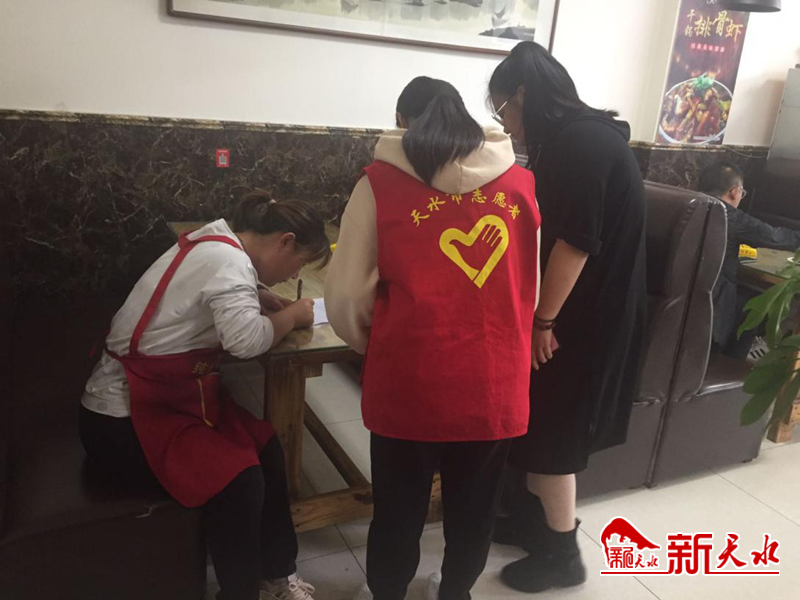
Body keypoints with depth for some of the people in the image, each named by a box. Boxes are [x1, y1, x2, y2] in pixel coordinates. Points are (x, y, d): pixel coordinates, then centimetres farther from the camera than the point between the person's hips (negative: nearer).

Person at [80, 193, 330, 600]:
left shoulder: (217, 242, 5)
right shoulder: (229, 261, -24)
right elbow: (247, 339, -38)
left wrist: (270, 301, -1)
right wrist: (294, 314, -19)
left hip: (164, 396, 10)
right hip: (122, 421, -10)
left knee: (265, 448, 0)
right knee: (238, 481, -21)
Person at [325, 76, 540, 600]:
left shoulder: (382, 182, -6)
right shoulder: (521, 183, 2)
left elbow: (346, 296, -8)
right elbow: (533, 287, 9)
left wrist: (372, 341, 11)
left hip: (411, 382, -2)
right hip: (495, 383, 3)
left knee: (400, 505, 20)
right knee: (474, 505, 23)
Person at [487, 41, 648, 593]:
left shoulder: (580, 142, -20)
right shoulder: (572, 139, 11)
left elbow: (575, 242, -24)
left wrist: (544, 321, -17)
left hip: (585, 315, -9)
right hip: (584, 307, 9)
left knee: (552, 427, 3)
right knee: (548, 419, 19)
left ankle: (563, 554, 21)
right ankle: (538, 516, 37)